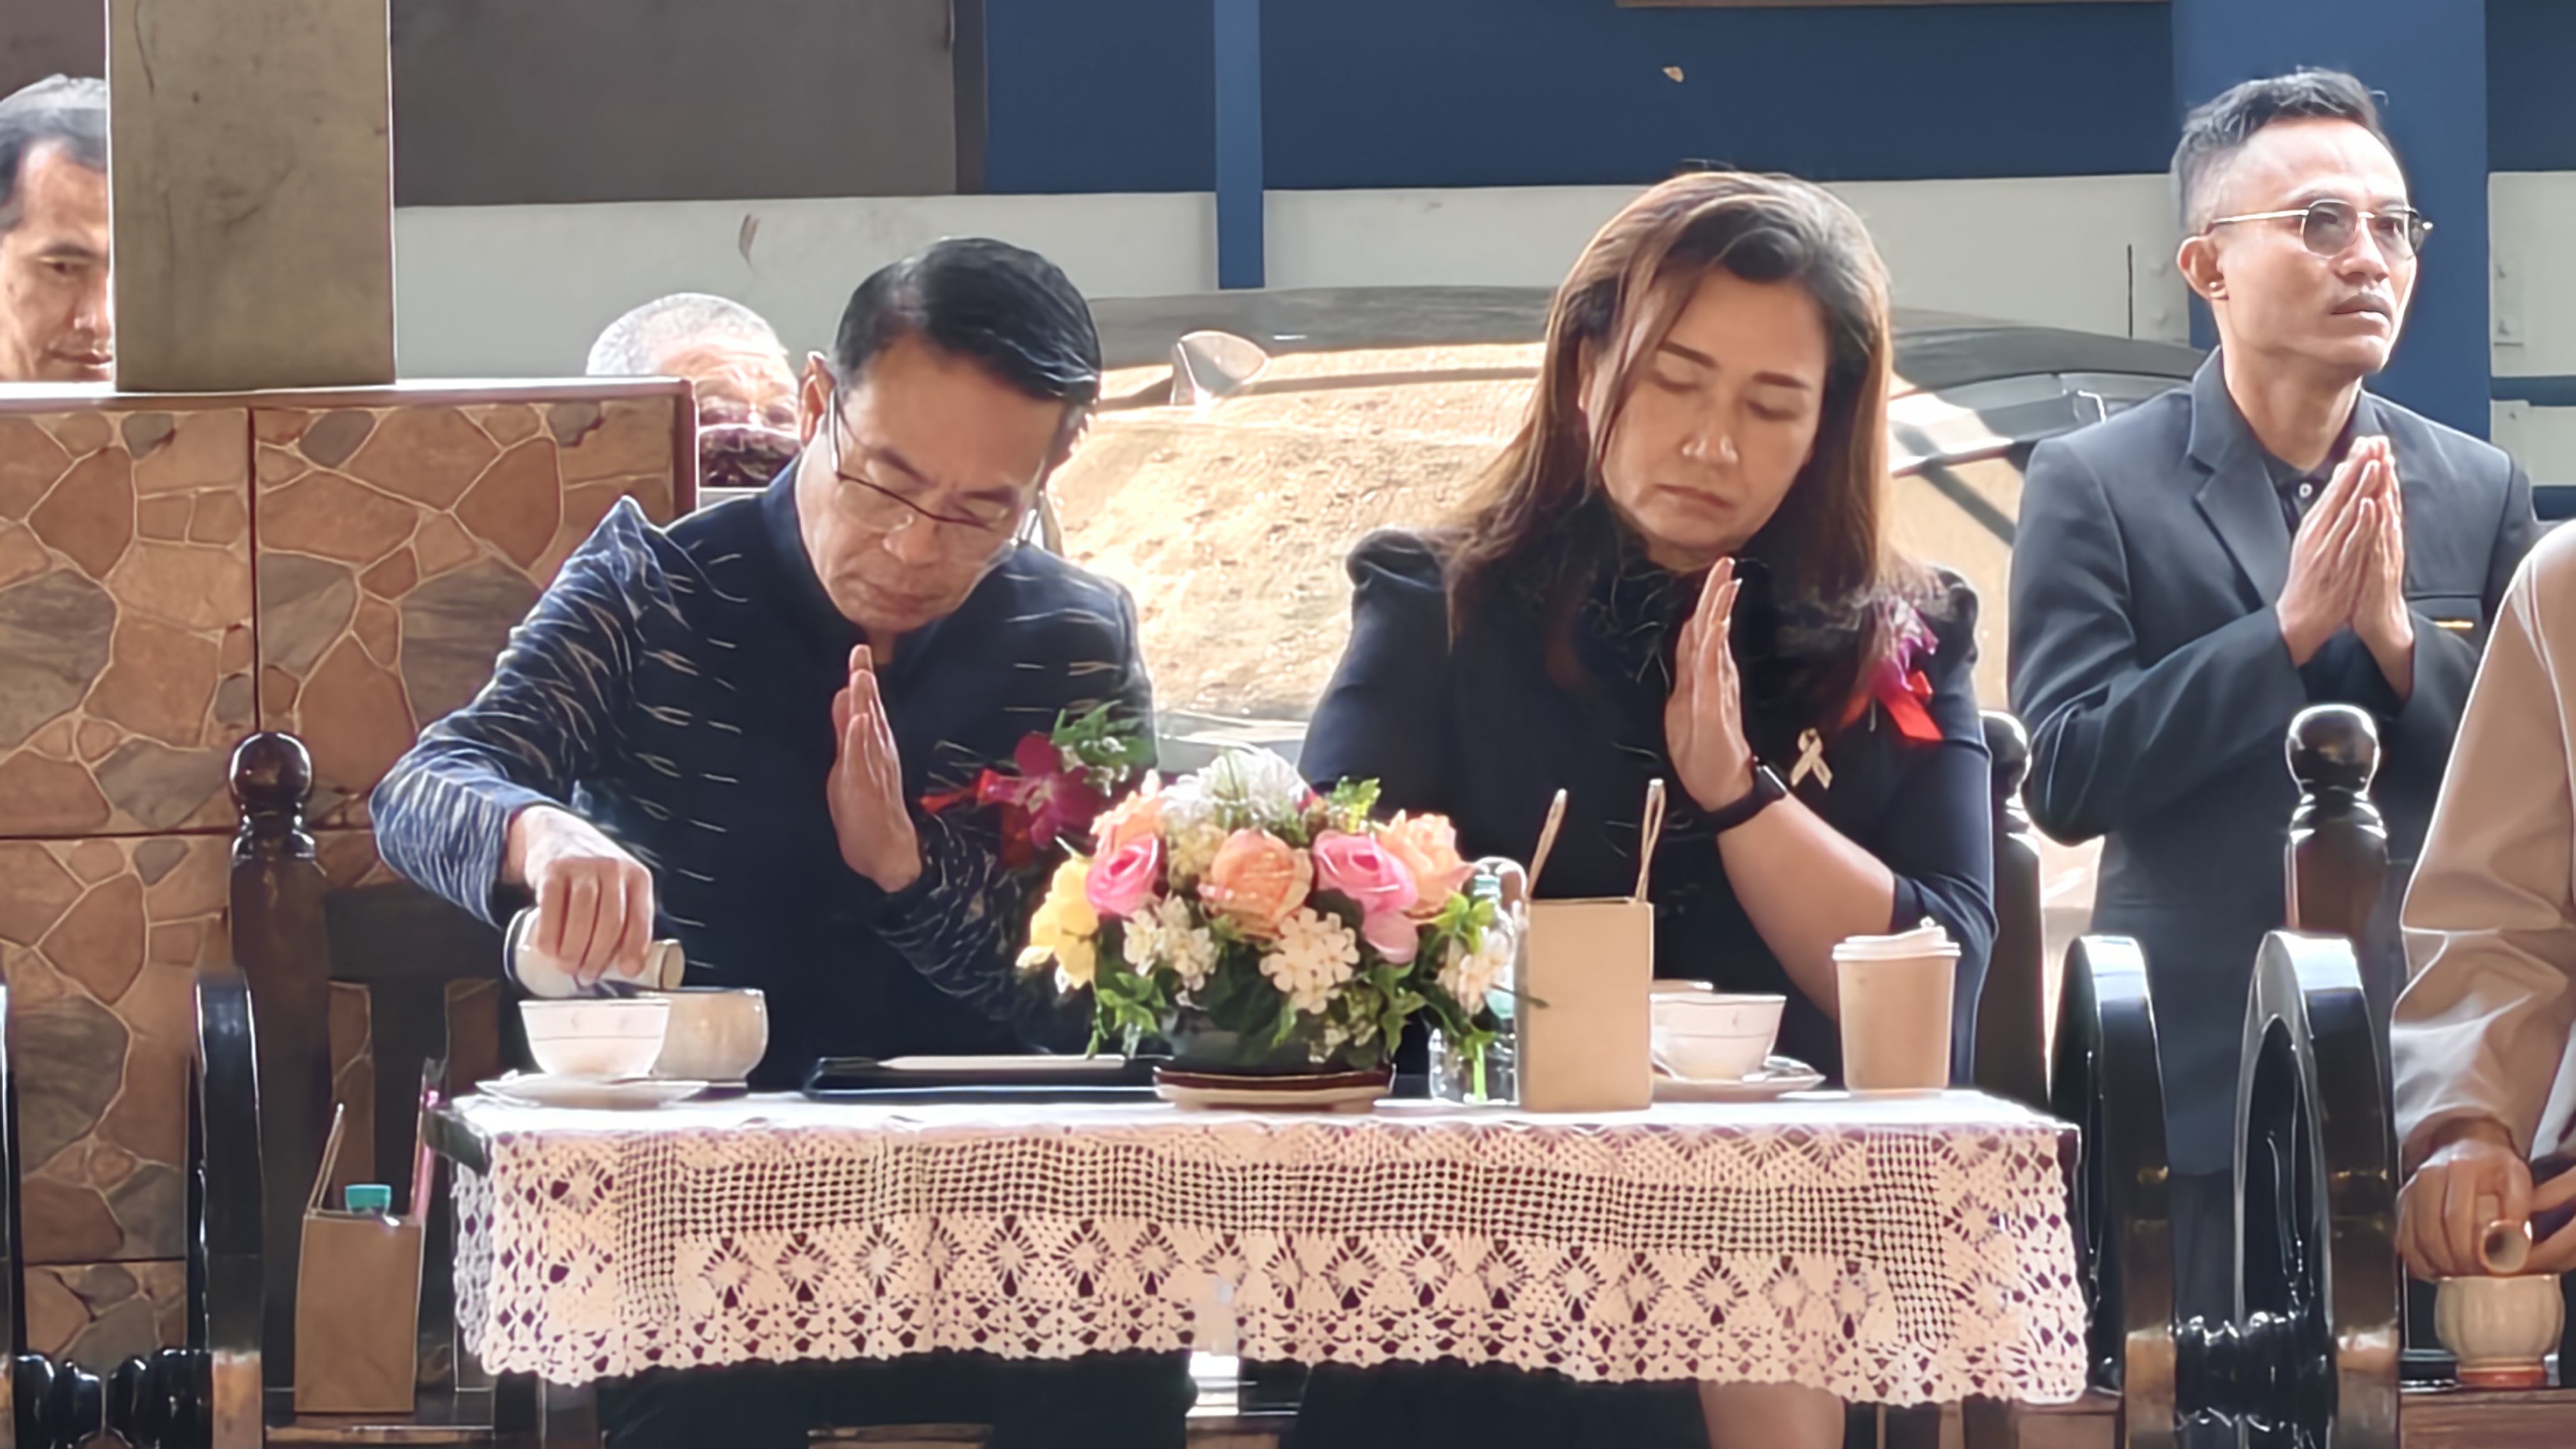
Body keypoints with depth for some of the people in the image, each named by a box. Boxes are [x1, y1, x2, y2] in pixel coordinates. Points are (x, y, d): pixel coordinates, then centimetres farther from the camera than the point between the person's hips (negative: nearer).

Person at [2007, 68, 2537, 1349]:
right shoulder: (2094, 485, -2)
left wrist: (2399, 635, -12)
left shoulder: (2481, 492, 7)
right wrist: (2290, 628, -17)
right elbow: (2064, 778, -10)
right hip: (2198, 1098, -3)